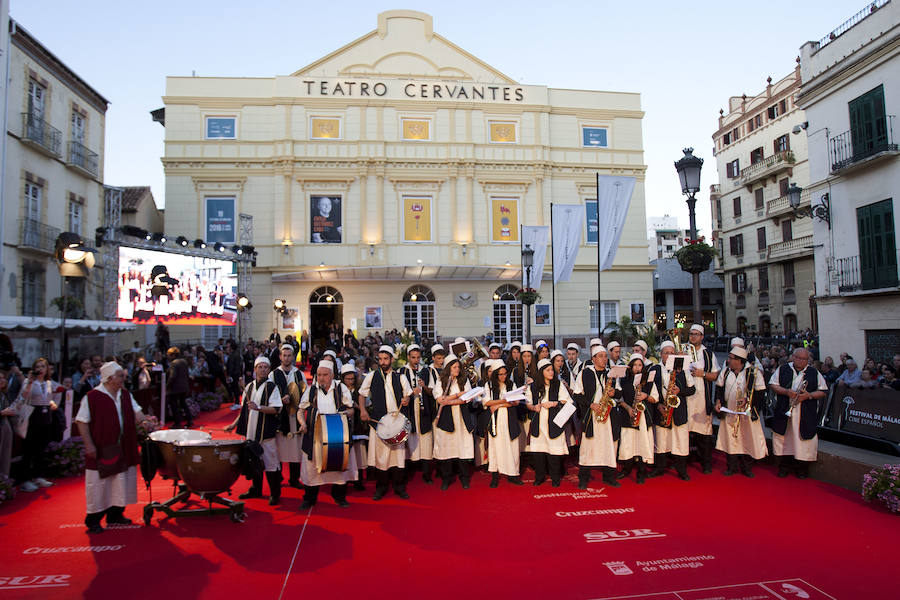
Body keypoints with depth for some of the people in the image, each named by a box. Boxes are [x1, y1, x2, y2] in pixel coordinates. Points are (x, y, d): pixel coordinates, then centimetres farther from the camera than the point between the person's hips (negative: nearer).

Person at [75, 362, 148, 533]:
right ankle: (93, 519, 17)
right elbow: (82, 422, -12)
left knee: (121, 482, 13)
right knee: (98, 484, 2)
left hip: (123, 449, 6)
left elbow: (135, 412, 9)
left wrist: (144, 421, -12)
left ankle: (115, 514, 27)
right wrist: (89, 444, -16)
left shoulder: (125, 394, 7)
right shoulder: (92, 397, -12)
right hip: (101, 450, -6)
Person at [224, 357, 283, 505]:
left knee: (270, 462, -2)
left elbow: (276, 409, -14)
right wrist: (235, 424, 14)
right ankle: (256, 490, 31)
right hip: (251, 431, 5)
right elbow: (244, 409, 19)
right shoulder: (249, 387, 10)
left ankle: (275, 494, 10)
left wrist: (259, 407, -25)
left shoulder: (271, 387, -6)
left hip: (266, 432, -5)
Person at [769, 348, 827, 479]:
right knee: (783, 438, 5)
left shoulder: (814, 373, 5)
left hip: (806, 415, -1)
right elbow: (773, 385, 5)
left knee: (804, 440, 0)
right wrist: (786, 392, -12)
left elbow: (823, 391, 5)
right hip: (784, 413, 1)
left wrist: (809, 395, -12)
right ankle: (784, 466, 18)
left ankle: (802, 468, 16)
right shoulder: (783, 370, 6)